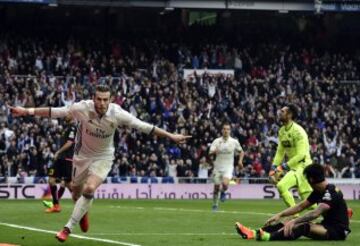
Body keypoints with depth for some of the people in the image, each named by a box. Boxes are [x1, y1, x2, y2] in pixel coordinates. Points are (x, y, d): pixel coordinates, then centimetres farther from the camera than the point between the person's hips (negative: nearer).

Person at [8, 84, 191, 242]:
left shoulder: (117, 113, -23)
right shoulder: (82, 108, -25)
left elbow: (144, 126, -17)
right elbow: (55, 112, -22)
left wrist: (170, 136, -18)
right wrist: (28, 111, -29)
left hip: (103, 157, -1)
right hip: (82, 154, 1)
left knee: (89, 189, -21)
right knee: (77, 192, 13)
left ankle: (68, 228, -10)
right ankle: (83, 213, 50)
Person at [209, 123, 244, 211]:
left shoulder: (234, 142, -2)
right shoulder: (216, 141, -4)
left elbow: (241, 152, 13)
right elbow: (210, 154, -11)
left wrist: (240, 161, -3)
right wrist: (214, 152, -34)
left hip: (228, 167, -1)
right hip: (218, 167, 1)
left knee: (225, 184, -25)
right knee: (216, 187, 5)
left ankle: (223, 192, 11)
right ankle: (215, 205, 26)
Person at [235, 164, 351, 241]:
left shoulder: (331, 193, -20)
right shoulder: (318, 192, 10)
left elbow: (316, 213, -34)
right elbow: (301, 206, 12)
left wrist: (294, 221, -42)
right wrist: (280, 215, 0)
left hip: (338, 230, -9)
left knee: (305, 227, -35)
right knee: (287, 224, -6)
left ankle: (269, 237, -52)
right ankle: (254, 233, -20)